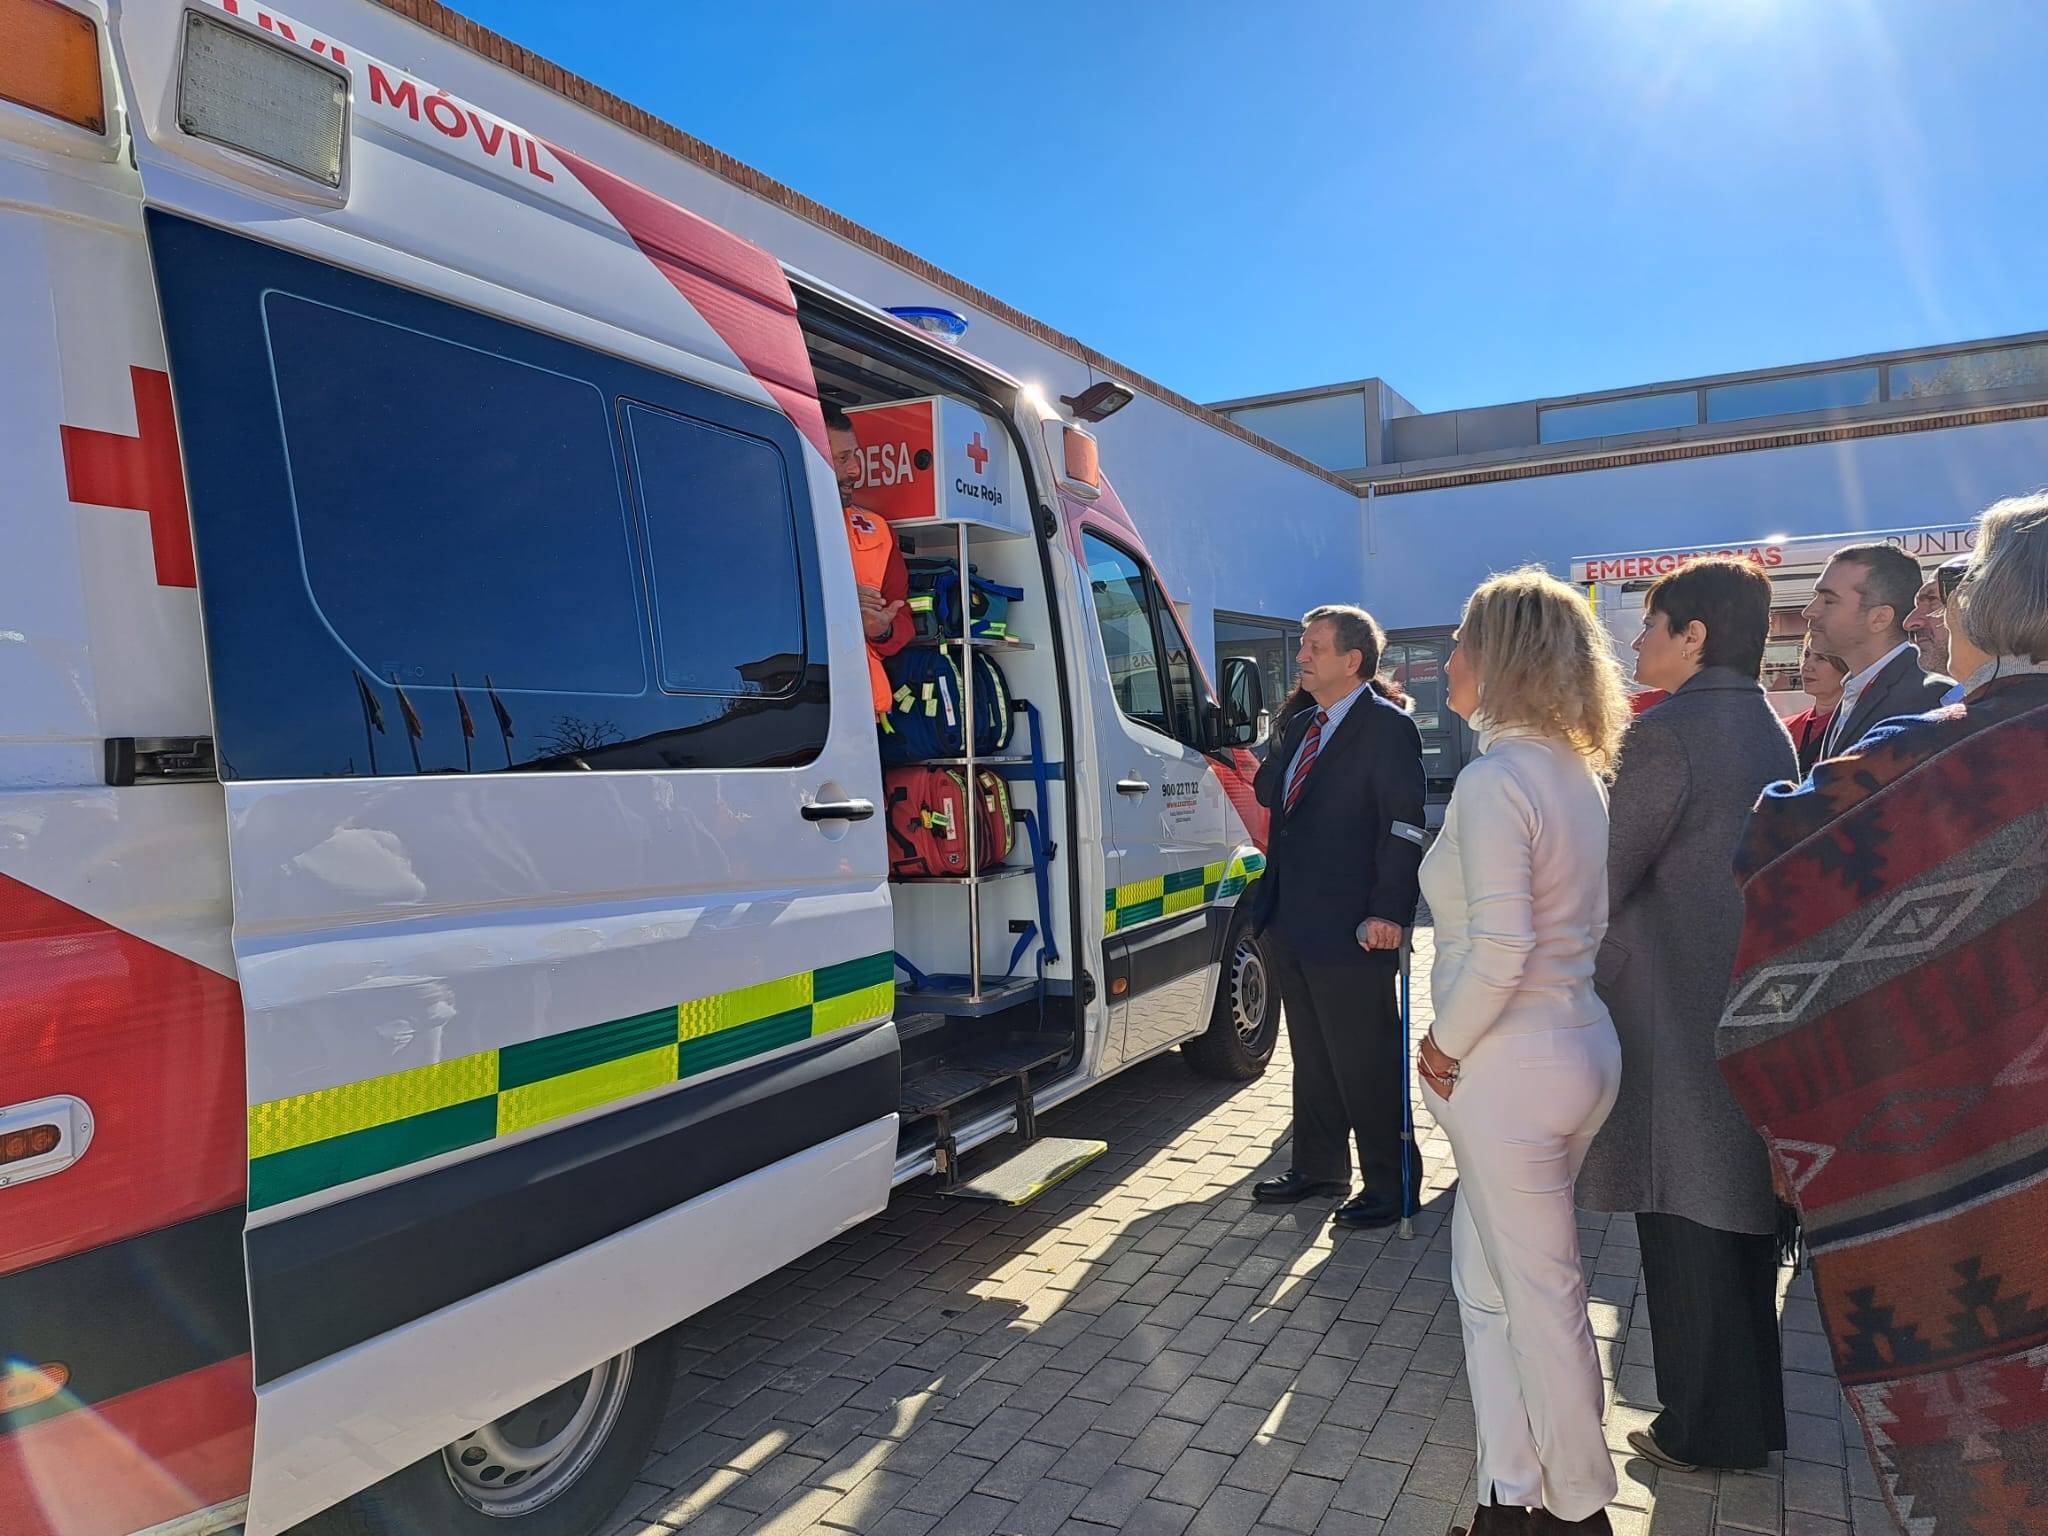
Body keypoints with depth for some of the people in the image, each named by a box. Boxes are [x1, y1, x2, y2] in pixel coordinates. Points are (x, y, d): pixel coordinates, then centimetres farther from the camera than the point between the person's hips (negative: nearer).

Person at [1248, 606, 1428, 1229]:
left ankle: (1389, 1187, 17)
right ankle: (1319, 1168, 33)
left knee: (1365, 1063, 2)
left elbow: (1404, 828, -16)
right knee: (1311, 1057, 19)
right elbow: (1267, 792, 16)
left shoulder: (1388, 727, -11)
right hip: (1293, 922, 9)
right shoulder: (1301, 724, 15)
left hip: (1351, 929, -8)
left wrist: (1387, 912, -22)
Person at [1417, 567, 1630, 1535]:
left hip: (1509, 1067, -9)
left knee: (1540, 1298, 9)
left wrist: (1446, 1046, -11)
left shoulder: (1494, 780, -21)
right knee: (1489, 1276, 20)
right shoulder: (1576, 773, 8)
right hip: (1581, 1046, 9)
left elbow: (1499, 947, -27)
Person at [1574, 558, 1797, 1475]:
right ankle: (1752, 1414, 34)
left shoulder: (1666, 735, -19)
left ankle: (1703, 1431, 20)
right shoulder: (1769, 734, 10)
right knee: (1740, 1219, 19)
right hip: (1752, 1012, 9)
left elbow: (1601, 883, -17)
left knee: (1687, 1237, 5)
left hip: (1674, 1022, -9)